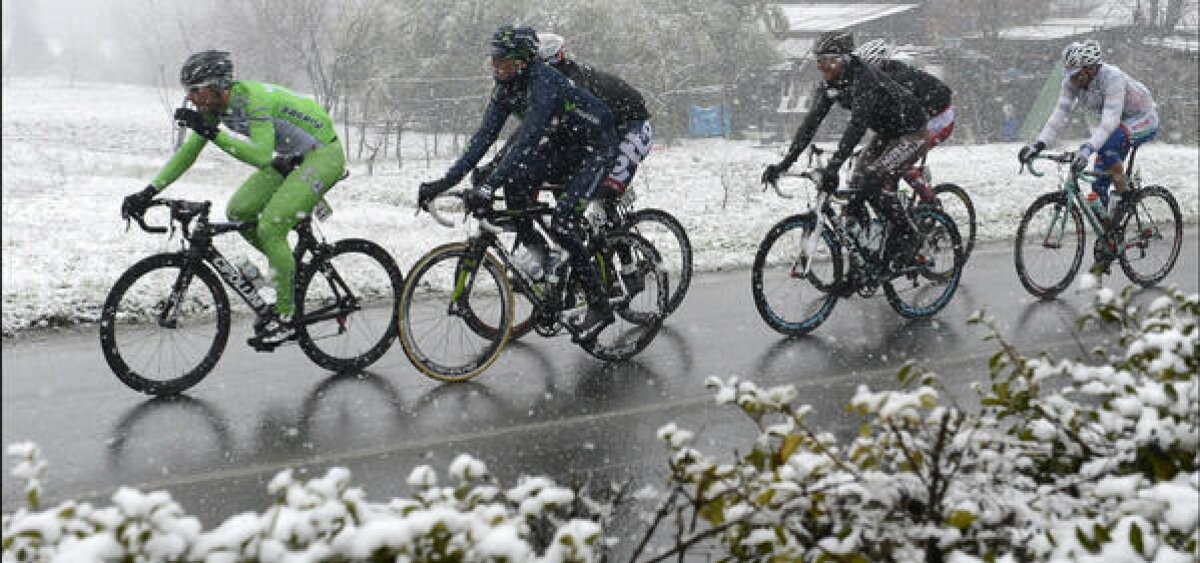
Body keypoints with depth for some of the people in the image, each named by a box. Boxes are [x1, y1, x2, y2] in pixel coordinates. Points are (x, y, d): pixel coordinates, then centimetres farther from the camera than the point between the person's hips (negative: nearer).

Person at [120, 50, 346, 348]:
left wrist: (213, 133, -44)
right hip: (292, 157, 9)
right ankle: (290, 267, 16)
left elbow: (261, 157, -40)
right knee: (238, 211, -1)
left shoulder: (253, 99, -28)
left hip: (323, 154, -9)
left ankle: (285, 318, -8)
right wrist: (148, 192, -6)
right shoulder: (215, 106, -3)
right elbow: (187, 153, 1)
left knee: (270, 227, -19)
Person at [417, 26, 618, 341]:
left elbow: (527, 140, -41)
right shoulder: (505, 89, -6)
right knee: (516, 184, -12)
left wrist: (489, 187, -49)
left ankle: (600, 307, -10)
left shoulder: (544, 83, -31)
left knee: (562, 224, -20)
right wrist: (445, 181, -19)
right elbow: (484, 137, -9)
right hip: (561, 146, 8)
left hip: (596, 147, -8)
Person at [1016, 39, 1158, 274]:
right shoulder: (1072, 81, -14)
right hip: (1118, 125, 7)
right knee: (1098, 186, -3)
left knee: (1108, 143, -38)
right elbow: (1059, 114, -16)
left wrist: (1088, 148, -55)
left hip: (1145, 121, -7)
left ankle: (1122, 194, -16)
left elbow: (1110, 121, -42)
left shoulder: (1112, 78, -33)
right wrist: (1038, 144, -28)